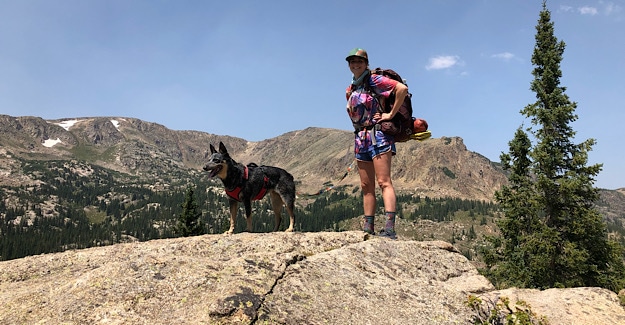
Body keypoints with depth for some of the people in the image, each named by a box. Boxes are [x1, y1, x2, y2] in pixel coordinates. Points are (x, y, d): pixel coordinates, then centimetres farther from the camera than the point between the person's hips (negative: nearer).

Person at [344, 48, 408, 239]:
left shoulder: (373, 80, -3)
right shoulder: (351, 89, 19)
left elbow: (402, 88, -15)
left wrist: (391, 114, -13)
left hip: (377, 134, -8)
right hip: (360, 137, 8)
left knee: (383, 182, -14)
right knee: (366, 186, 6)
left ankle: (390, 228, -19)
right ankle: (368, 228, 8)